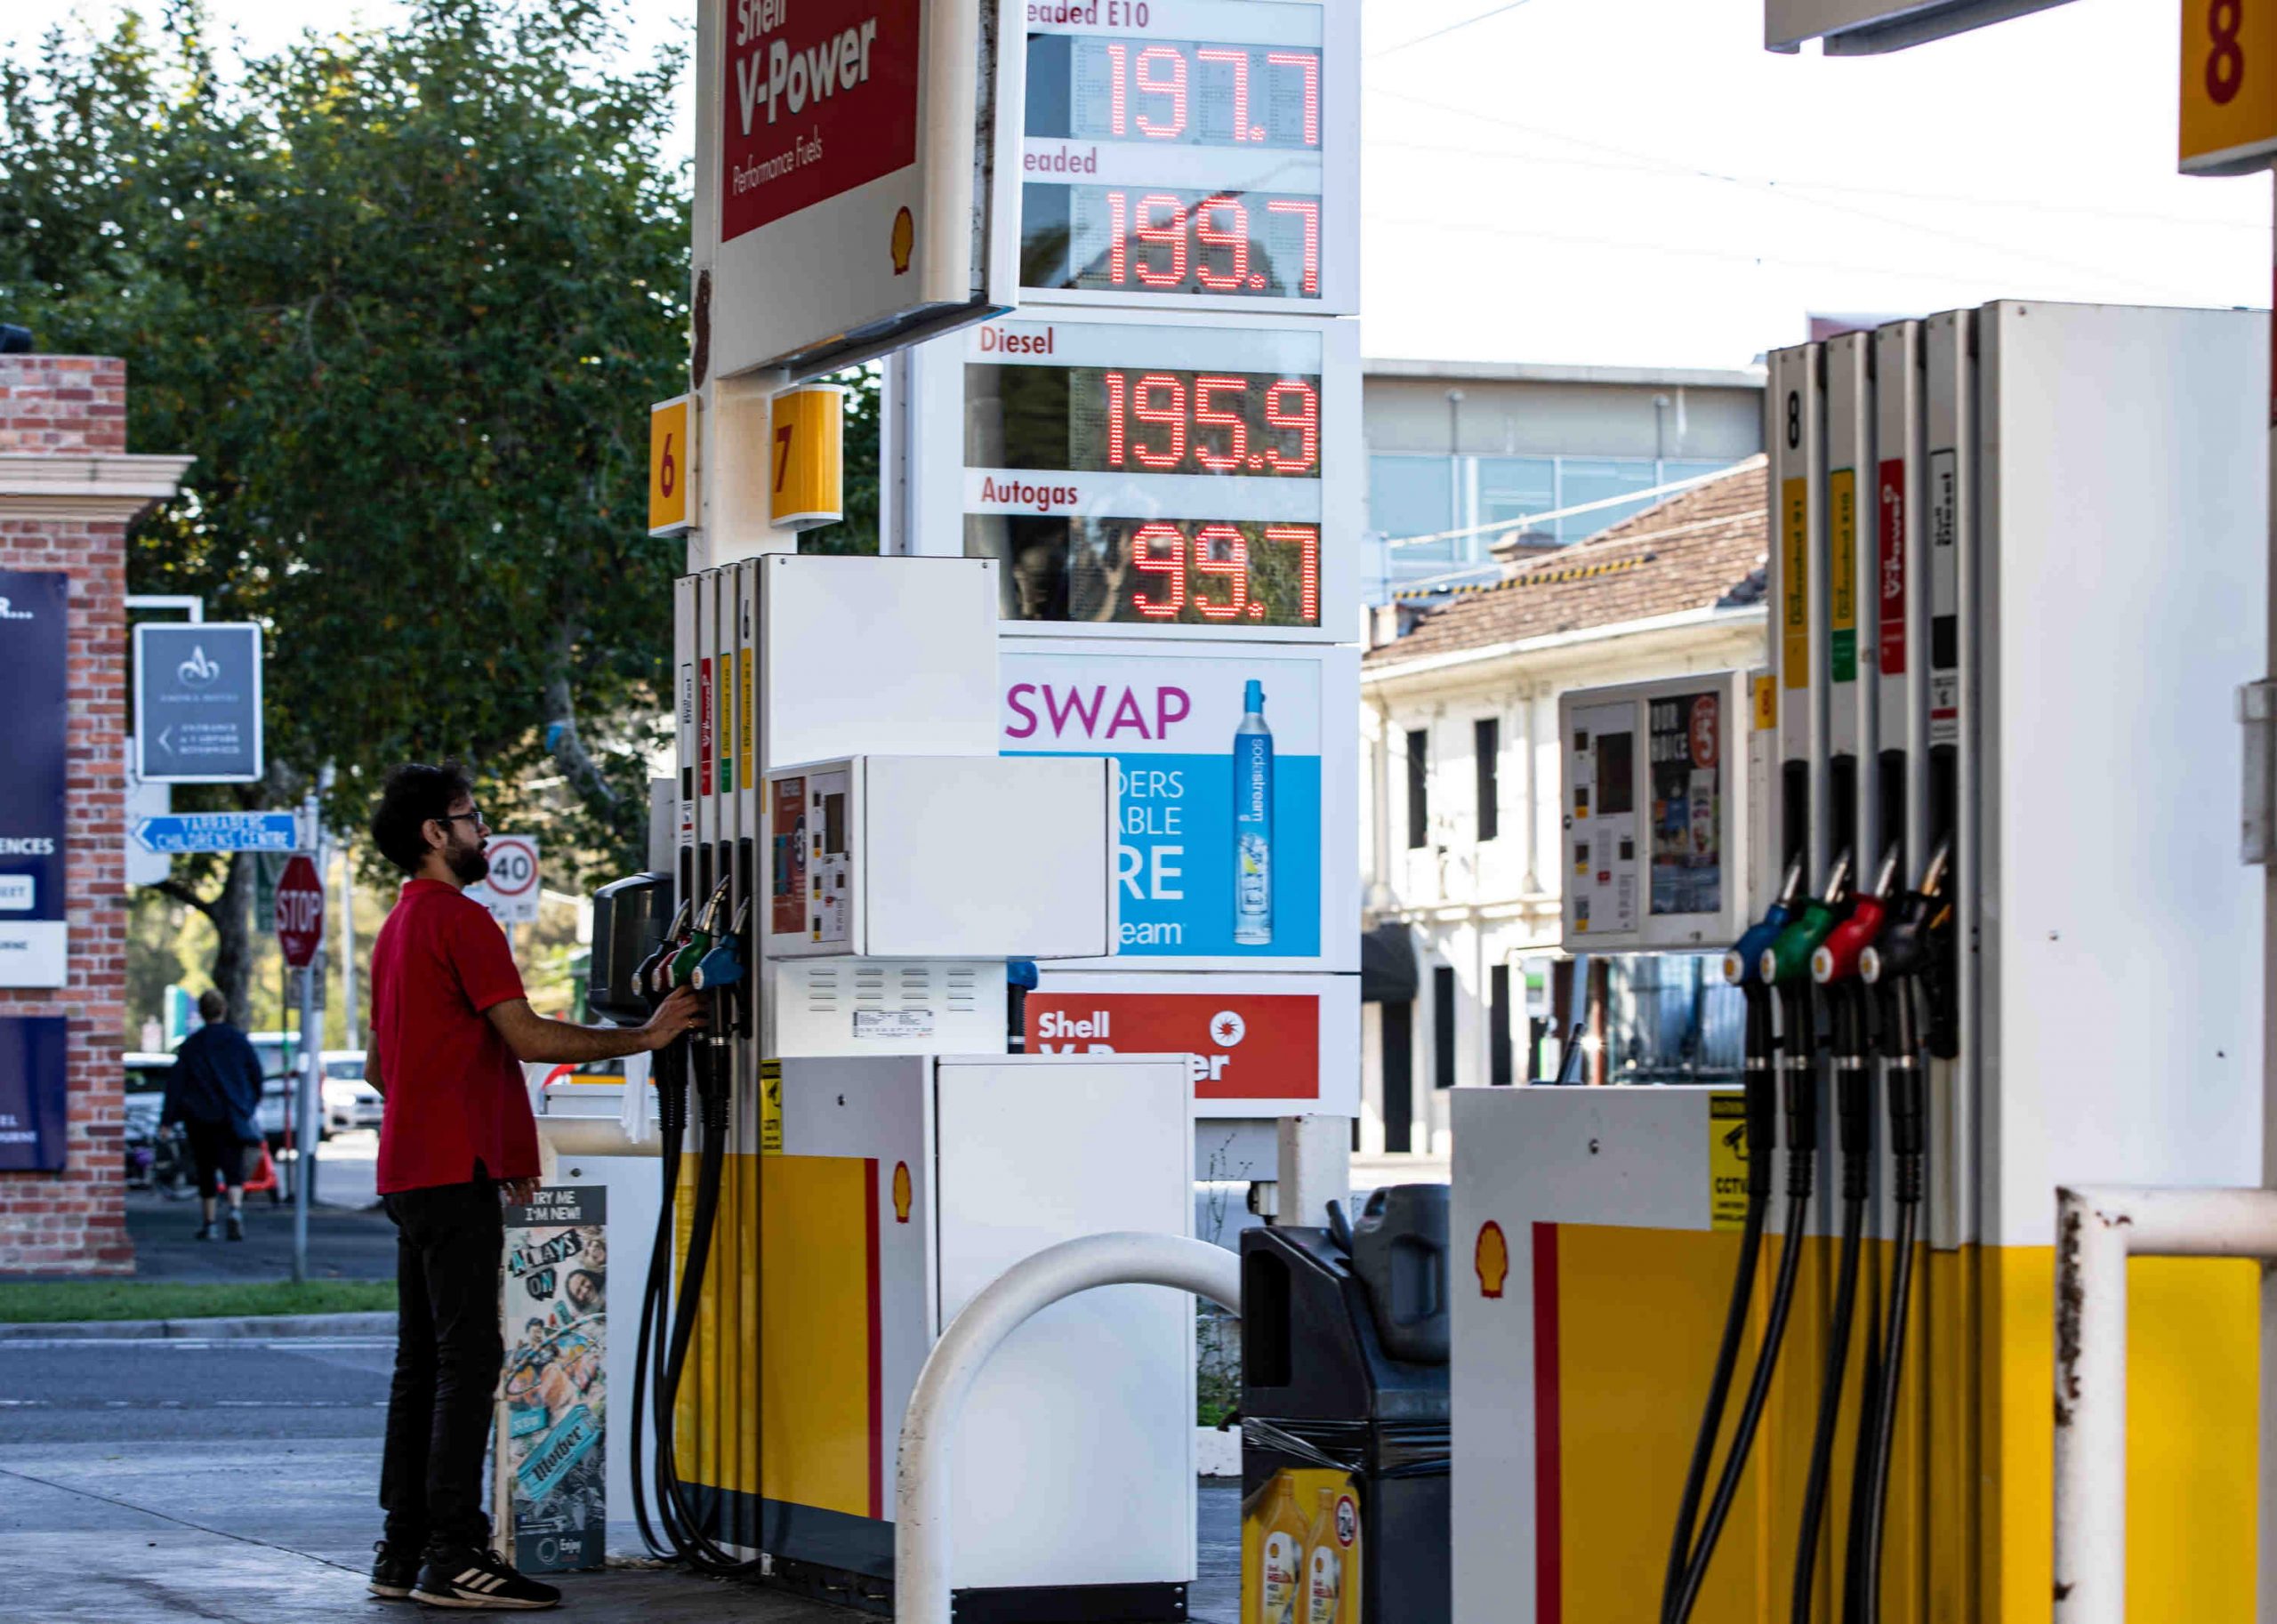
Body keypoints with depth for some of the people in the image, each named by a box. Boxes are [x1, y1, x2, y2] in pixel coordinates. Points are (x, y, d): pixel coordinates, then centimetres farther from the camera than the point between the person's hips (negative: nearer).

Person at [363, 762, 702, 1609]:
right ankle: (454, 1557, -13)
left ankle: (405, 1551, 12)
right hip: (456, 1173, -10)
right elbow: (528, 1036, -18)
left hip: (410, 1171, 10)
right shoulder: (460, 921, -11)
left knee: (422, 1361, 11)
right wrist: (645, 1037, -10)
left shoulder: (396, 929, 20)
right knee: (468, 1356, -10)